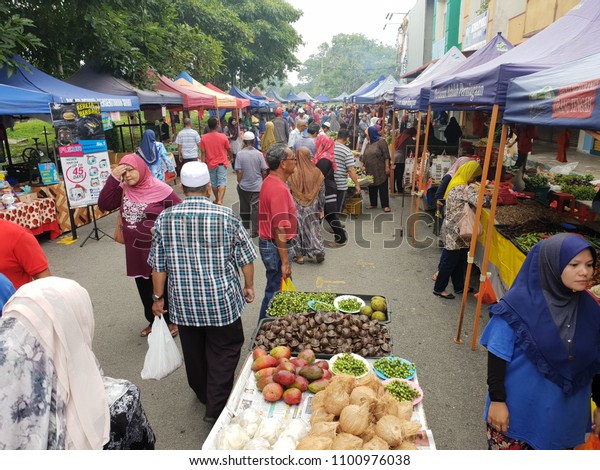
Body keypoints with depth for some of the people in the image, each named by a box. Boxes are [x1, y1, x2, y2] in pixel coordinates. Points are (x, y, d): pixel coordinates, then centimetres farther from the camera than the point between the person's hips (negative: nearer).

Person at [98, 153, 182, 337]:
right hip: (136, 252, 6)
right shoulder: (123, 189, 2)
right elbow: (104, 205, -8)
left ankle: (172, 321, 30)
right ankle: (153, 321, 37)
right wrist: (113, 178, -14)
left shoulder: (160, 189, -15)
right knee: (144, 290, 18)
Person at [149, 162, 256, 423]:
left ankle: (203, 394, 43)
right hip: (221, 301, -3)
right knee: (224, 352, 13)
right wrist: (249, 286, 11)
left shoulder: (165, 219, -7)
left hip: (183, 303, 3)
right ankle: (216, 408, 14)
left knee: (194, 351, 21)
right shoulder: (226, 217, -12)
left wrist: (158, 297, 10)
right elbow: (245, 258, -4)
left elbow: (158, 265, -2)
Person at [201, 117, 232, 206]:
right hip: (221, 163, -2)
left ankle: (217, 200, 30)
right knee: (222, 182, -1)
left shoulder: (204, 138, -8)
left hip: (210, 164, 2)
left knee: (213, 183, 16)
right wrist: (230, 157, 22)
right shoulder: (223, 136, -9)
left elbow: (203, 153, -7)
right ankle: (220, 200, -17)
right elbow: (229, 150, 2)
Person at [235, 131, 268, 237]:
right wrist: (263, 182, 12)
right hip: (257, 186, -1)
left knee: (244, 207, 17)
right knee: (256, 207, 3)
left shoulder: (240, 154, -9)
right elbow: (264, 171, -4)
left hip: (244, 186, 1)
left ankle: (245, 226, 33)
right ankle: (254, 230, 3)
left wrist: (239, 182, 4)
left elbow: (239, 171, -10)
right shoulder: (259, 154, -7)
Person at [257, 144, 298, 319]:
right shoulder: (279, 188, -24)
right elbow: (280, 228, -27)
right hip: (276, 247, -10)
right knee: (275, 293, 3)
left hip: (267, 243, 10)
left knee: (274, 290, 22)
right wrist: (285, 262, -23)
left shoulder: (269, 182, 9)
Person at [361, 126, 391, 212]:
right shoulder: (368, 144, 14)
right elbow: (364, 156, 17)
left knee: (382, 187, -4)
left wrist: (387, 167, -16)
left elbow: (386, 155, -12)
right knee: (372, 187, 11)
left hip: (380, 170, -7)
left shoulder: (381, 141, -8)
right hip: (370, 170, 7)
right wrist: (362, 165, 7)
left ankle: (385, 205, 0)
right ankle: (373, 204, 23)